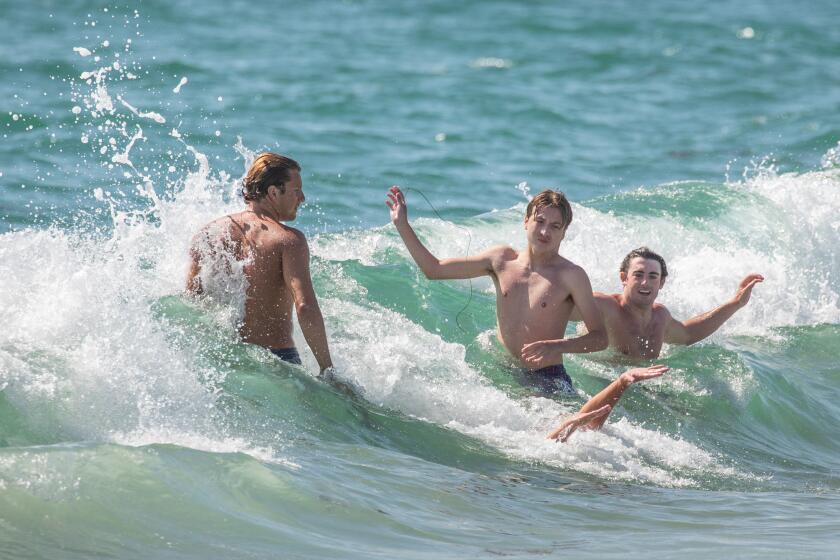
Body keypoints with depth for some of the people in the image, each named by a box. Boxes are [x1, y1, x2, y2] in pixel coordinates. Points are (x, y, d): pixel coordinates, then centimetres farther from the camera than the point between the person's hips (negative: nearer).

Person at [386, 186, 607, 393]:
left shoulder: (571, 276, -6)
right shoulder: (502, 259, 7)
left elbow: (600, 337, -6)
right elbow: (434, 269, 15)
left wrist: (557, 347, -23)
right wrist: (402, 225, 12)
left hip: (546, 382, -4)